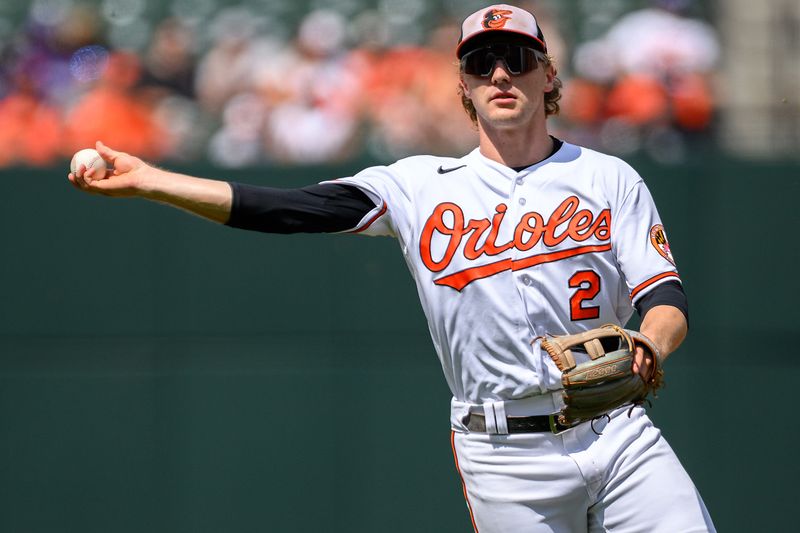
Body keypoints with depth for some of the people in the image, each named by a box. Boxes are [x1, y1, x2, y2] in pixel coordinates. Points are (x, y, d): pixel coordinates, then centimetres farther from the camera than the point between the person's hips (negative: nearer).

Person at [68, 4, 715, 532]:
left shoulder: (608, 179, 8)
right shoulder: (421, 187, 9)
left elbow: (666, 300, 0)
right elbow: (286, 209, 1)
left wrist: (650, 347, -25)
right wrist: (148, 180, -7)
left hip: (618, 437, 0)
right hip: (506, 458, 0)